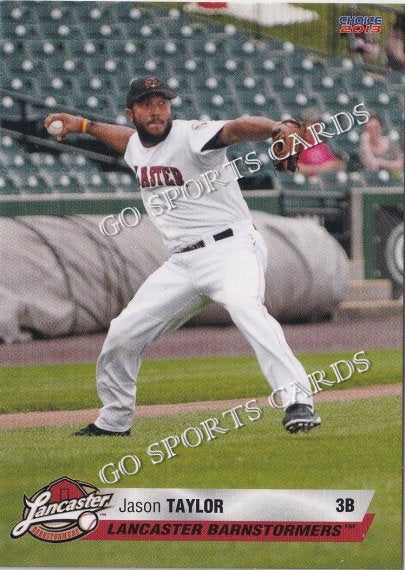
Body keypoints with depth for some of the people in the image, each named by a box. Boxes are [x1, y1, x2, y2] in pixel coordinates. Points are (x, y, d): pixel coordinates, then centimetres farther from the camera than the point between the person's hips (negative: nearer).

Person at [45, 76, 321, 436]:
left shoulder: (191, 136, -14)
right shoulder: (135, 147, 10)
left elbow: (237, 129, -34)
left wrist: (276, 128, -53)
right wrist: (82, 125, 38)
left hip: (231, 247, -8)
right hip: (182, 263, 8)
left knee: (245, 306, -37)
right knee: (123, 333, 8)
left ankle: (298, 401, -42)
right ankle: (114, 420, 30)